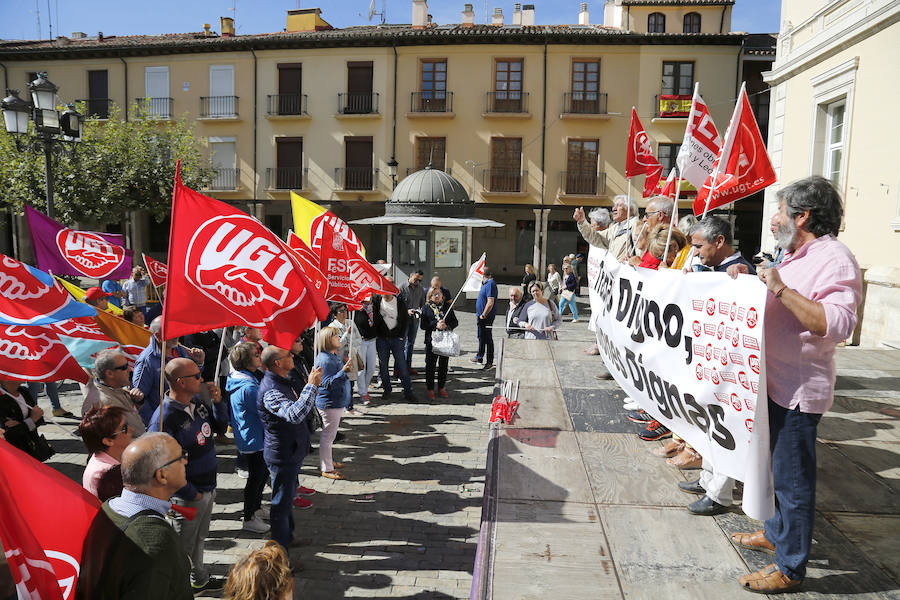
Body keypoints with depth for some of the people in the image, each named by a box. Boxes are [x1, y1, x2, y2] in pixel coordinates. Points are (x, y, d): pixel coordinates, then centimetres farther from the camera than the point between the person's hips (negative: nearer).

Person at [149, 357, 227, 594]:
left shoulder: (198, 402, -2)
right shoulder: (164, 418, -26)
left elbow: (221, 427, 11)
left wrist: (218, 401, -7)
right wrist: (192, 493, -16)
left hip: (209, 486, 7)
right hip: (188, 495, -7)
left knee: (200, 538, 26)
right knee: (184, 544, 13)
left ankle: (199, 578, 45)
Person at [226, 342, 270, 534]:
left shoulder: (237, 380, 4)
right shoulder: (248, 387, -29)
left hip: (246, 438, 10)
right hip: (254, 441, -10)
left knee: (262, 473, 24)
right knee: (256, 477, 5)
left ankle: (256, 508, 41)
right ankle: (249, 519, 19)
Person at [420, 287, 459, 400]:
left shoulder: (447, 306, 7)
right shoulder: (426, 308, 0)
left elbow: (455, 322, 6)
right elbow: (423, 325, -5)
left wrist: (447, 326, -13)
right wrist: (436, 325, -18)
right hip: (431, 340, -2)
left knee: (444, 365, 10)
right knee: (430, 365, 2)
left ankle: (441, 388, 23)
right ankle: (430, 389, 13)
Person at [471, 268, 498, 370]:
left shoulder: (490, 284, -20)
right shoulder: (486, 284, 13)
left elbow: (490, 302, -26)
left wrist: (483, 315, -20)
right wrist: (479, 313, 19)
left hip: (486, 316, -10)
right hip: (482, 316, 10)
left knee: (487, 338, -3)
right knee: (481, 337, 20)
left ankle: (489, 361, 5)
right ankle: (479, 357, 34)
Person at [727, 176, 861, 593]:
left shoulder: (835, 259, -16)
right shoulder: (793, 256, 15)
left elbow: (839, 324, -28)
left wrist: (782, 290, -28)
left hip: (799, 389, -10)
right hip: (774, 382, 10)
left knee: (792, 478, 1)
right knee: (778, 469, 23)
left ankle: (790, 567, 14)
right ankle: (777, 533, 40)